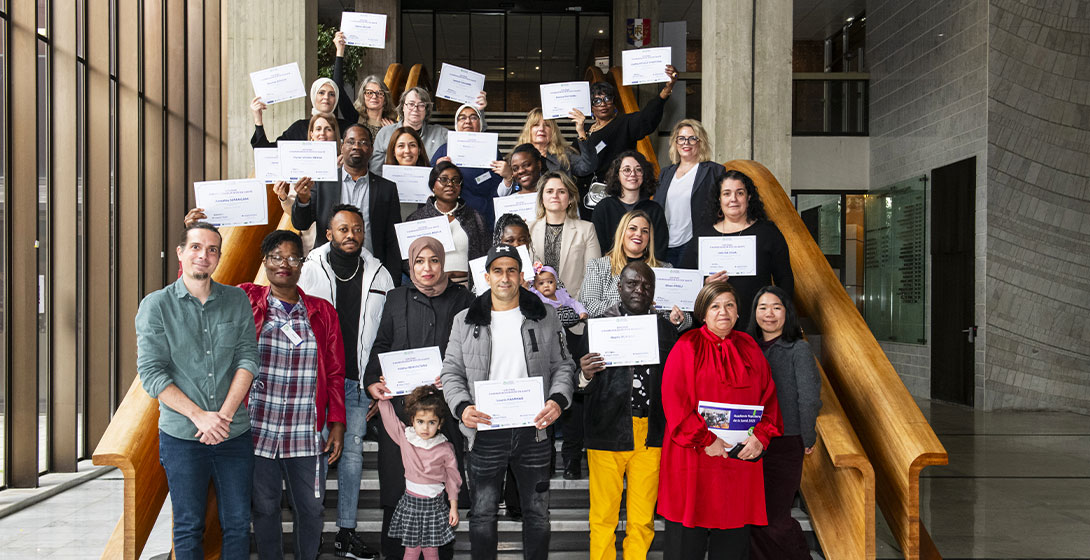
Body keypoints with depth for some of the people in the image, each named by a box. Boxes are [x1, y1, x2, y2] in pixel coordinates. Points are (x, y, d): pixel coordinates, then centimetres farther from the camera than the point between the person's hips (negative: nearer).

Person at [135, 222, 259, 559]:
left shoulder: (237, 300, 6)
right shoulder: (155, 305, -1)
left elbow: (248, 358, 0)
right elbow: (151, 373, -7)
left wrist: (225, 414, -12)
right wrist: (199, 415, -15)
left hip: (234, 432, 2)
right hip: (182, 436, -2)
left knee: (237, 524, 8)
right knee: (189, 528, 7)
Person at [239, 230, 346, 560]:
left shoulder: (322, 312, 7)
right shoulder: (245, 301, 4)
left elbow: (335, 372, 8)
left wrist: (337, 425, 4)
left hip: (308, 434, 1)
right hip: (258, 430, -1)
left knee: (311, 508, 7)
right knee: (265, 508, 9)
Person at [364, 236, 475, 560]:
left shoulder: (462, 300, 7)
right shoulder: (397, 299, 12)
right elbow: (381, 347, 15)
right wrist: (372, 382, -1)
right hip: (400, 403, 1)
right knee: (397, 485, 1)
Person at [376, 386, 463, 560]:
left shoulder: (445, 449, -8)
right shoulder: (405, 438, -5)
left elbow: (452, 479, 0)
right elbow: (388, 415, 4)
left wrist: (454, 507, 2)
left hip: (435, 504, -1)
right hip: (410, 502, 1)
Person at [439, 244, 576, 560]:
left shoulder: (545, 318, 5)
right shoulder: (465, 322, 4)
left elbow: (562, 366, 7)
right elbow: (451, 372, 5)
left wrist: (558, 400, -12)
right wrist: (462, 407, -13)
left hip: (533, 430, 1)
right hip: (485, 432, 0)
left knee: (537, 513, 12)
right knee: (483, 513, 10)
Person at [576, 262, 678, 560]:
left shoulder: (667, 330, 9)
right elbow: (578, 384, 4)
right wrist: (585, 376, -18)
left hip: (651, 436, 2)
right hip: (607, 433, -2)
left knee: (643, 522, 9)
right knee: (603, 518, 5)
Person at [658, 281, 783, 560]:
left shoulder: (750, 349, 11)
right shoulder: (687, 347, -3)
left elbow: (768, 397, 11)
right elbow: (674, 401, -10)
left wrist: (761, 435, -5)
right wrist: (705, 439, -15)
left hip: (741, 458, 4)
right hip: (693, 460, -4)